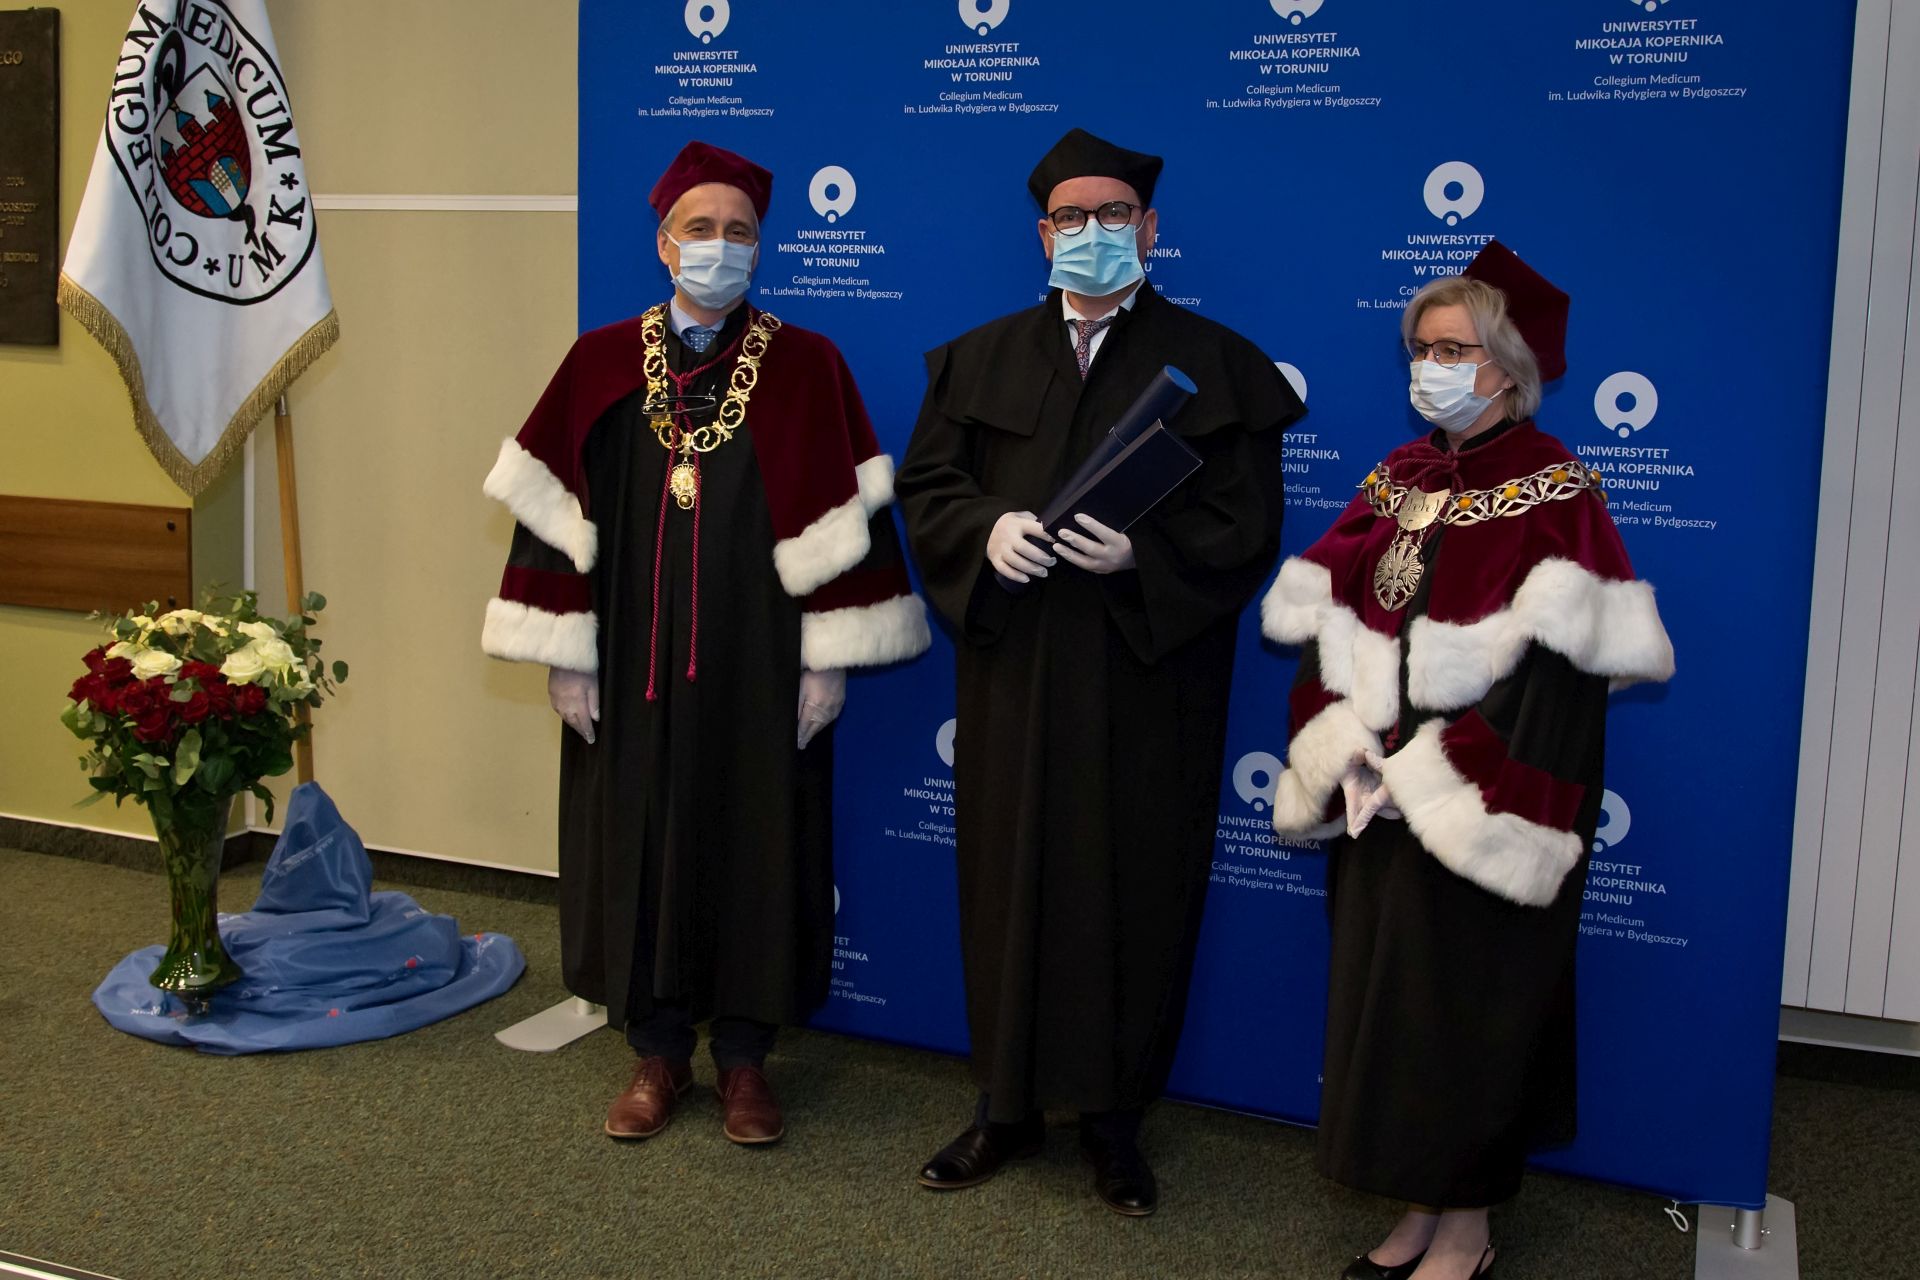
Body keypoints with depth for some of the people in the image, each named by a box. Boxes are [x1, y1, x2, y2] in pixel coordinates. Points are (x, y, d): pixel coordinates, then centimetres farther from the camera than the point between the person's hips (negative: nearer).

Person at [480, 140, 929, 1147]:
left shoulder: (805, 368, 0)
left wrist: (828, 658, -7)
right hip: (632, 667, 2)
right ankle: (657, 1053, 25)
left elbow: (844, 518, -3)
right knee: (637, 845, 8)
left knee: (757, 848, 6)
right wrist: (564, 653, -2)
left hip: (759, 668, -1)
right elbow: (553, 511, 3)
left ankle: (744, 1057, 23)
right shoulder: (601, 365, 3)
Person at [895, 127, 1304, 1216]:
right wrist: (987, 528, -14)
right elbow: (926, 486, 7)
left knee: (1136, 887, 4)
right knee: (1010, 877, 7)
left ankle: (1115, 1115, 20)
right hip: (1014, 674, 2)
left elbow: (1248, 525, -3)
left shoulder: (1218, 367, 2)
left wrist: (1143, 553, -20)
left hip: (1148, 685, -2)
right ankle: (1008, 1105, 22)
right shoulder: (982, 359, 11)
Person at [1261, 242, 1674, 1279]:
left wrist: (1434, 775, -19)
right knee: (1384, 993, 11)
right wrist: (1346, 748, -8)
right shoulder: (1395, 481, 9)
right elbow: (1324, 623, 6)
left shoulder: (1554, 496, -9)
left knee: (1470, 997, 2)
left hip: (1482, 808, -6)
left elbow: (1555, 668, -17)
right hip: (1380, 800, 6)